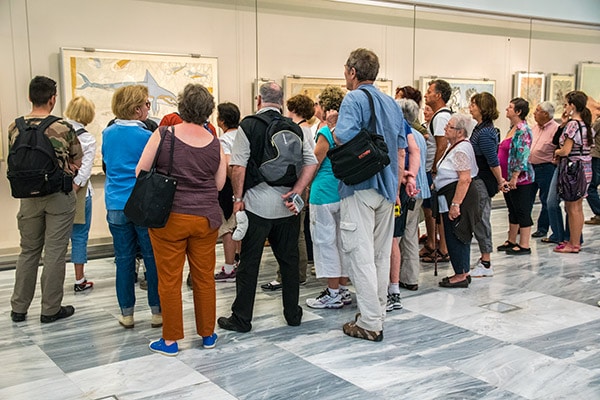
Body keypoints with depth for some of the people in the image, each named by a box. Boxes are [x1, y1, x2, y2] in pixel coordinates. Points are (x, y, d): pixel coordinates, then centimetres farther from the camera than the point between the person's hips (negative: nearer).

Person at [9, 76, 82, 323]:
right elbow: (77, 163, -2)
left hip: (29, 197, 4)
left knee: (28, 252, 16)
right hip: (59, 197, -3)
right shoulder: (64, 128, -12)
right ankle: (50, 309, 12)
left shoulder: (14, 128, -2)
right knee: (54, 254, 4)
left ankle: (19, 308, 23)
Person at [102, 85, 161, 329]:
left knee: (124, 259, 10)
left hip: (116, 205, 4)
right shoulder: (146, 136, -11)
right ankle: (157, 311, 14)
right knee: (152, 258, 6)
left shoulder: (107, 134, 5)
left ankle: (126, 314, 16)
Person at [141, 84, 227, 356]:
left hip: (169, 218, -3)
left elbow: (140, 172, -4)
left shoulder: (164, 135, -9)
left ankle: (170, 340, 16)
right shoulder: (215, 144, 0)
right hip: (206, 218, 3)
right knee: (204, 277, 13)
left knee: (169, 279, 7)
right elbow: (219, 184, 6)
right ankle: (207, 335, 25)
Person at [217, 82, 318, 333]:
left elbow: (238, 166, -11)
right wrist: (296, 191, -3)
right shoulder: (295, 128, 7)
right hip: (287, 205, 4)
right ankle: (293, 314, 23)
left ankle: (241, 319, 12)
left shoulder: (248, 125, -5)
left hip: (257, 203, -3)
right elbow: (311, 163, 1)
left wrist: (238, 198, -4)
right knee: (289, 260, 14)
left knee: (249, 263, 4)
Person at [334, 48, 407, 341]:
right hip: (387, 187, 8)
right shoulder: (392, 104, 13)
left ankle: (370, 323, 0)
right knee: (381, 254, 15)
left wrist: (332, 128, -2)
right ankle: (378, 311, 27)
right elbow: (401, 151, 15)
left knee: (361, 255, -3)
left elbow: (344, 139, -25)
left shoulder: (354, 100, -9)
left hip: (359, 188, -7)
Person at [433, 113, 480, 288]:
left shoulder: (461, 149, -17)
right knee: (458, 236, 14)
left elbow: (465, 179, -24)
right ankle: (463, 273, 23)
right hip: (451, 198, 11)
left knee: (455, 236, -4)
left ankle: (461, 275, 5)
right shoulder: (455, 147, 15)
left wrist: (455, 204, -26)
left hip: (458, 197, -11)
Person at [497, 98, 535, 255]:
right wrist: (503, 177, 18)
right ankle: (512, 241, 27)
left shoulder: (523, 131, -16)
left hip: (520, 178, -9)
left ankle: (524, 246, 6)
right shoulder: (512, 129, 13)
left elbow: (523, 156, -21)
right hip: (508, 178, 9)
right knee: (512, 211, 17)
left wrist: (515, 177, -23)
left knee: (522, 211, -1)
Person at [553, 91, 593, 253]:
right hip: (585, 168, 9)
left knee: (572, 208, -1)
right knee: (577, 207, 15)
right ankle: (576, 241, 23)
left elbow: (566, 150, -20)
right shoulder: (586, 124, 10)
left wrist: (556, 152, 0)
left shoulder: (573, 124, -16)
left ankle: (573, 245, 6)